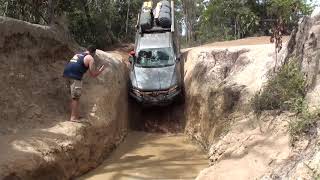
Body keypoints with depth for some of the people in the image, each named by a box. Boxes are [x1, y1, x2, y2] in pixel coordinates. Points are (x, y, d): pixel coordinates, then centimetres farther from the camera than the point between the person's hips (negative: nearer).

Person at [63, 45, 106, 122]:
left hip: (67, 73, 8)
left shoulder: (78, 55, 26)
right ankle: (74, 117, 2)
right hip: (75, 76, -8)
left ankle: (75, 115, 30)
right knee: (76, 97, 0)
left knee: (74, 96, 20)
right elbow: (93, 74, 2)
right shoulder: (90, 58, 4)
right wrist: (101, 69, 19)